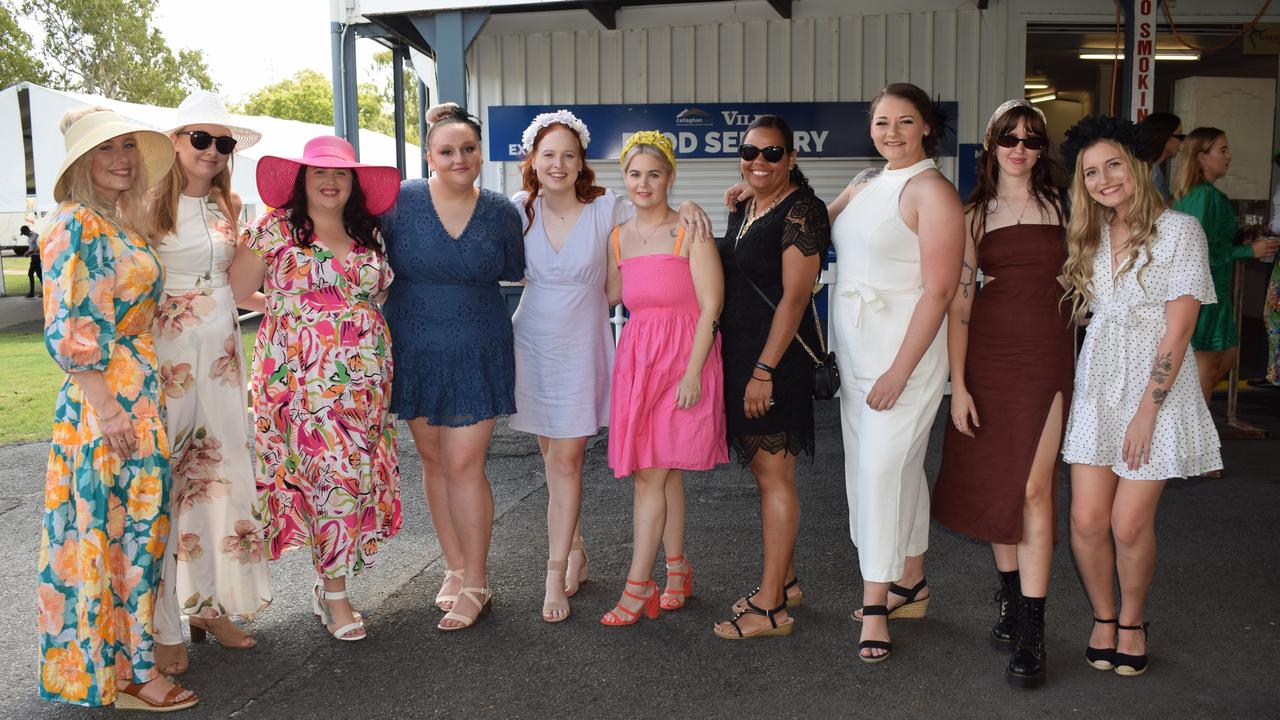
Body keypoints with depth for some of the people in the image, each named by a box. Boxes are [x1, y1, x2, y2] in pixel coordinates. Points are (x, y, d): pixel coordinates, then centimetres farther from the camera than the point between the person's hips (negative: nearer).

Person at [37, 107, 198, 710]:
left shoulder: (124, 223, 14)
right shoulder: (76, 224, -13)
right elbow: (70, 330, -19)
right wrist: (106, 409, -21)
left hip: (142, 398, 9)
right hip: (107, 400, -9)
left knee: (137, 527, 14)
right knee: (112, 527, -1)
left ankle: (132, 659, 27)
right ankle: (119, 671, 11)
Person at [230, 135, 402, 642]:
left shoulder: (370, 235, 13)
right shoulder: (274, 229, 1)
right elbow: (234, 292, -3)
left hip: (364, 380, 4)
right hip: (301, 377, -4)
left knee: (358, 476, 3)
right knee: (332, 474, -7)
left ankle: (329, 581, 20)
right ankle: (336, 596, 7)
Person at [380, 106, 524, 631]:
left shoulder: (500, 212, -1)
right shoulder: (399, 201, -5)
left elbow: (513, 273, 13)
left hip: (476, 355, -1)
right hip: (414, 352, 1)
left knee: (464, 464, -4)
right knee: (434, 461, 10)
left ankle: (475, 584, 10)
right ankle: (456, 568, 27)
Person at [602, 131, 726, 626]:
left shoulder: (689, 230, -6)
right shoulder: (618, 237, 11)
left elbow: (710, 304, -10)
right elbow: (611, 296, 21)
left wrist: (692, 372, -16)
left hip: (683, 357, -5)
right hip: (635, 357, 5)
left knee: (650, 473, -6)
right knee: (664, 471, 10)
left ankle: (638, 586, 3)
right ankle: (677, 569, 25)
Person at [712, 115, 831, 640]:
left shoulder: (801, 210, -13)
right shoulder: (745, 208, 13)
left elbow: (794, 297, -19)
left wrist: (765, 369, -21)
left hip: (776, 357, -9)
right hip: (740, 351, 9)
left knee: (773, 475, -3)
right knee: (765, 471, 15)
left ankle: (772, 607, 6)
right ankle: (785, 582, 29)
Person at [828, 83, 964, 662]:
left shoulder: (932, 191, -11)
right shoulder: (865, 184, 13)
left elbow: (938, 291, -16)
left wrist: (899, 371, -19)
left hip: (906, 351, -7)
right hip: (855, 352, 7)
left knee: (882, 469, -8)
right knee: (899, 467, 15)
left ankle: (875, 606, 2)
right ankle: (910, 585, 28)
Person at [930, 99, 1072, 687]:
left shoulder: (1059, 206, 7)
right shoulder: (973, 215, 5)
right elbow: (959, 301, 0)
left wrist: (1074, 366, 5)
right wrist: (958, 384, -5)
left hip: (1047, 357, -1)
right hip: (987, 356, 1)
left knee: (1033, 490, -7)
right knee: (994, 483, 10)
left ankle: (1031, 634, -2)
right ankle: (1011, 596, 30)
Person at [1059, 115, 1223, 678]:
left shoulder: (1179, 230, -6)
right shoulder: (1089, 237, 10)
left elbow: (1178, 328, -10)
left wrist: (1147, 410, -14)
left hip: (1157, 386, -4)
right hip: (1096, 385, 4)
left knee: (1129, 524, -3)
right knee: (1087, 520, -1)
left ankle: (1132, 621, 23)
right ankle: (1102, 618, 23)